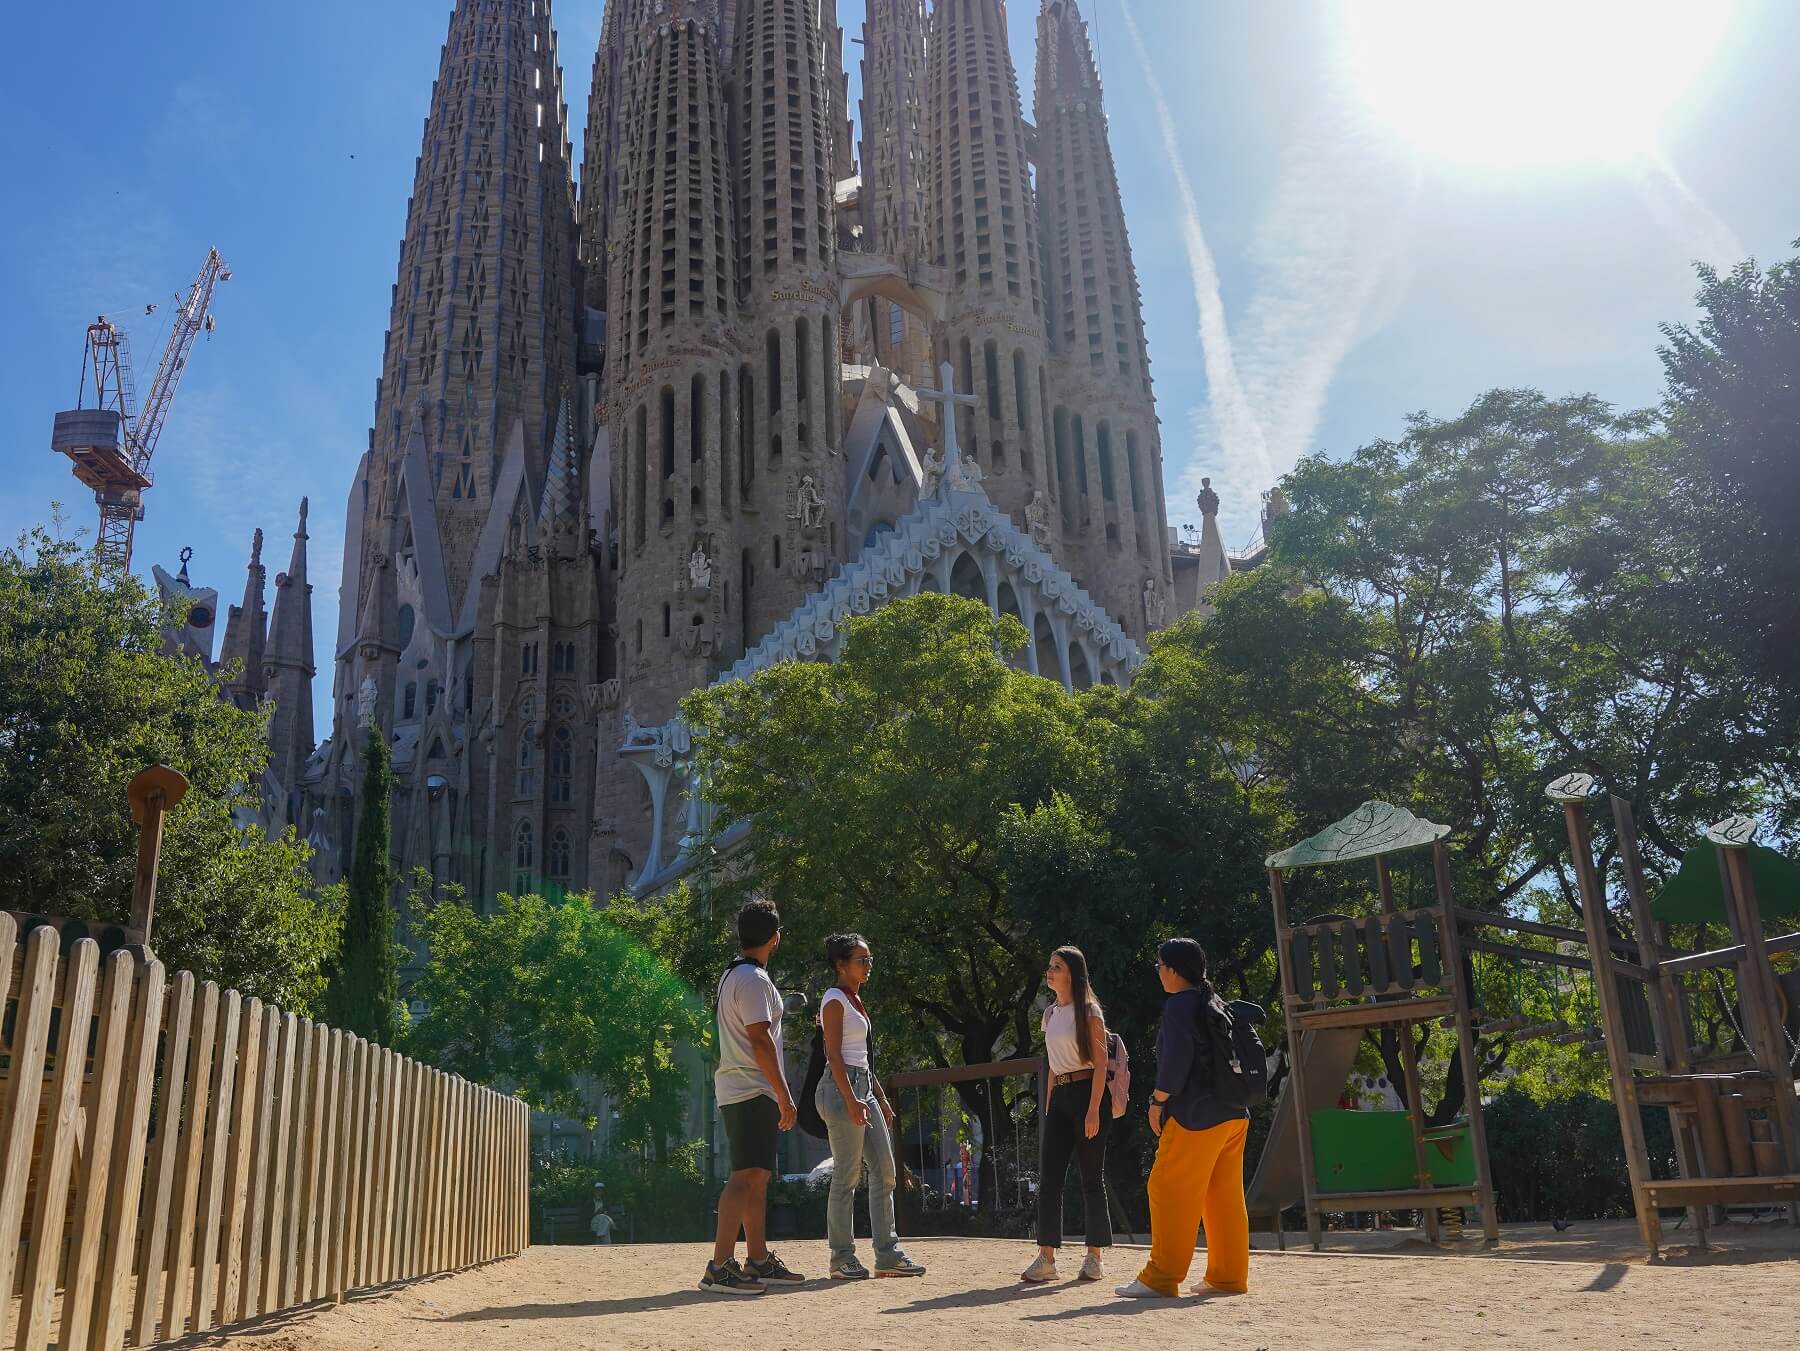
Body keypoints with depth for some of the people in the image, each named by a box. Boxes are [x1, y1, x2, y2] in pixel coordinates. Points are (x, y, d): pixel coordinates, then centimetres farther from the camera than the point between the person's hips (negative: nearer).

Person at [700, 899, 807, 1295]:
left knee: (759, 1176, 14)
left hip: (739, 1091, 11)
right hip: (753, 1092, -11)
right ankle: (720, 1267, -18)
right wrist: (784, 1095, -19)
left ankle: (758, 1260, 20)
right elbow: (760, 1041, -21)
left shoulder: (733, 975, 17)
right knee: (746, 1176, -14)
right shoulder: (754, 980, -15)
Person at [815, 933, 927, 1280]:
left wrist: (881, 1098, 20)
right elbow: (834, 1055, -16)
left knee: (885, 1171, 7)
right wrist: (851, 1101, -22)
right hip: (841, 1087, -10)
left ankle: (888, 1255, 11)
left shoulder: (854, 999, 18)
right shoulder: (835, 1000, -9)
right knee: (847, 1175, -4)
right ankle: (842, 1259, 4)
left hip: (864, 1087, 10)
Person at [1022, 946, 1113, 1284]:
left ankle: (1094, 1257, 9)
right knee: (1050, 1178, -1)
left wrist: (1093, 1110, -17)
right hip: (1059, 1097, 7)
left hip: (1087, 1094, -7)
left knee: (1091, 1178, 0)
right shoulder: (1050, 1014, 15)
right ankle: (1046, 1258, -1)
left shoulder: (1089, 1012, -6)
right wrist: (1049, 1106, 15)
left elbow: (1100, 1064, -10)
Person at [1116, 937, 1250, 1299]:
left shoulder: (1179, 1005, -9)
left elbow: (1176, 1056, -19)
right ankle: (1229, 1276, 14)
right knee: (1225, 1196, 12)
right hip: (1234, 1113, 9)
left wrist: (1158, 1100, -10)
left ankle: (1161, 1277, -5)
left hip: (1197, 1115, -9)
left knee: (1169, 1189, -5)